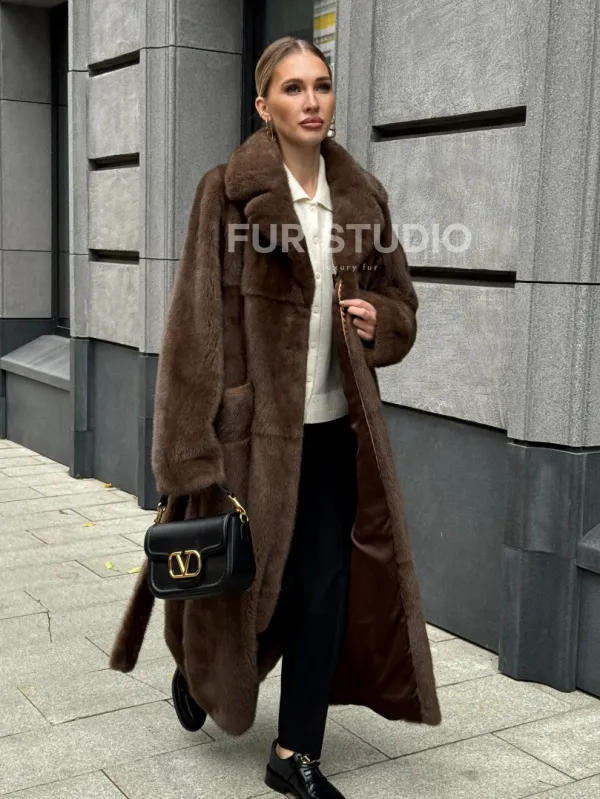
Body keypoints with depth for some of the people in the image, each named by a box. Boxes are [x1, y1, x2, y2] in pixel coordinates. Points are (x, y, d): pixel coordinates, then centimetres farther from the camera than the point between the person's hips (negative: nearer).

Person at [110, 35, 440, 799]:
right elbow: (197, 324, -12)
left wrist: (379, 319, -6)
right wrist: (193, 452, -16)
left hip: (333, 427, 4)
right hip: (255, 426, -4)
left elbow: (399, 296, 18)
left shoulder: (361, 194, 6)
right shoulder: (228, 192, -8)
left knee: (328, 589, 5)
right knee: (250, 579, 11)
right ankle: (198, 666, 45)